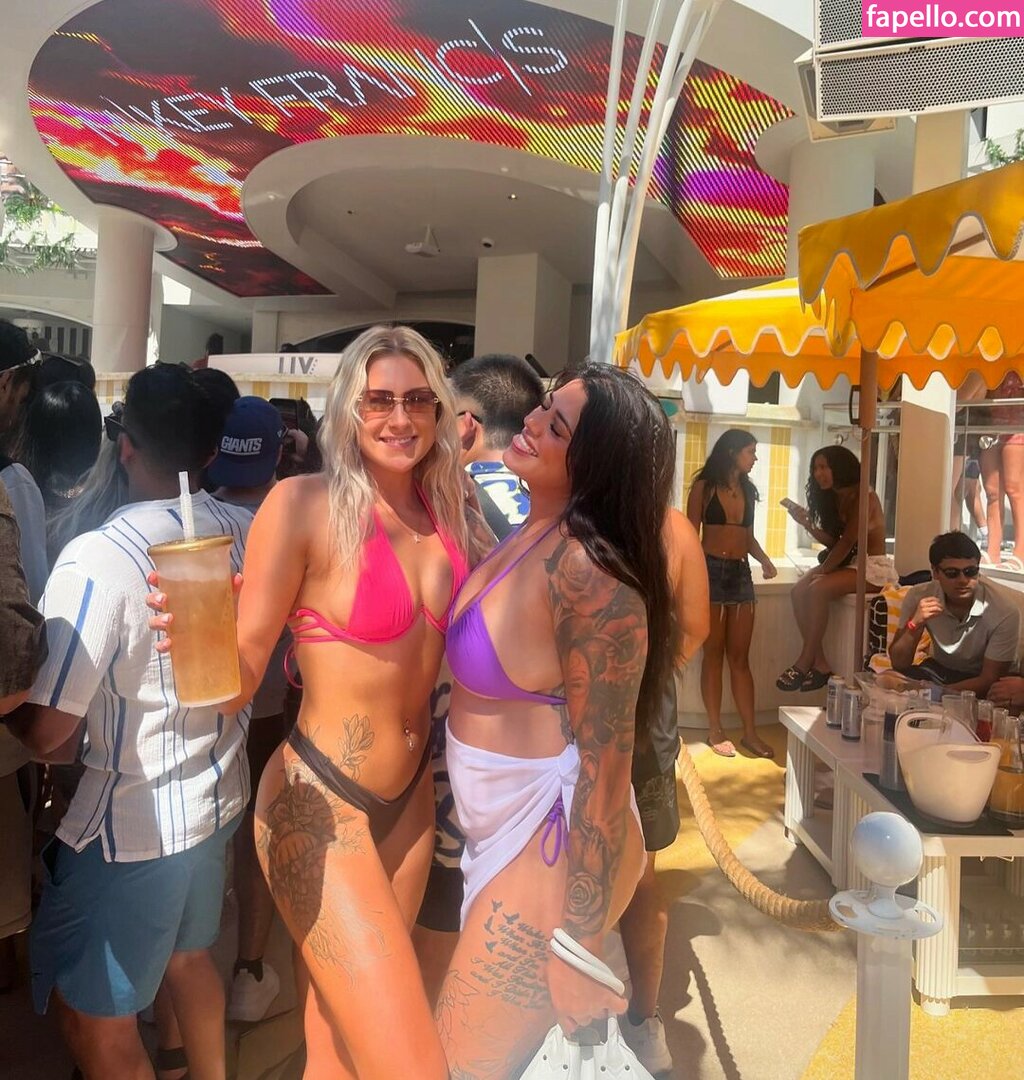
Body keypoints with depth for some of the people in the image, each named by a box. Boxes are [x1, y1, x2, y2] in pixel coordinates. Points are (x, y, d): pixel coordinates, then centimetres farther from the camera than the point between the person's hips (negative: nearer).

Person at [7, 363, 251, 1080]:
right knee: (189, 956, 28)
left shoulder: (98, 558, -25)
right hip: (220, 795, 7)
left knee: (92, 1015, 15)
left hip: (134, 821, -6)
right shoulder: (245, 533, -7)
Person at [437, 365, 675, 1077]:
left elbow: (606, 762, -23)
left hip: (555, 846, -8)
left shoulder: (585, 569, -25)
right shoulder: (528, 536, 3)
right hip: (508, 829, 8)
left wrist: (579, 937, -19)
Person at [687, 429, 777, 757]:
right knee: (714, 653, 3)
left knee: (740, 656, 6)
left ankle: (750, 732, 10)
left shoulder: (748, 490, 13)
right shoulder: (704, 486, -3)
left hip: (741, 573, 5)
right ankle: (715, 730, 11)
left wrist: (765, 560, 1)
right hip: (711, 571, -5)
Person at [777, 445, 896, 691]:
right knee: (798, 592, -13)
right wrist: (807, 523, -5)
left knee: (818, 589, -30)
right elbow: (833, 541, 9)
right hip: (848, 563, 8)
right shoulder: (834, 498, 12)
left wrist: (823, 571, -14)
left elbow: (847, 541, -18)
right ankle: (820, 664, -15)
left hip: (874, 567, -8)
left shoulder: (862, 496, -14)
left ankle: (805, 662, -21)